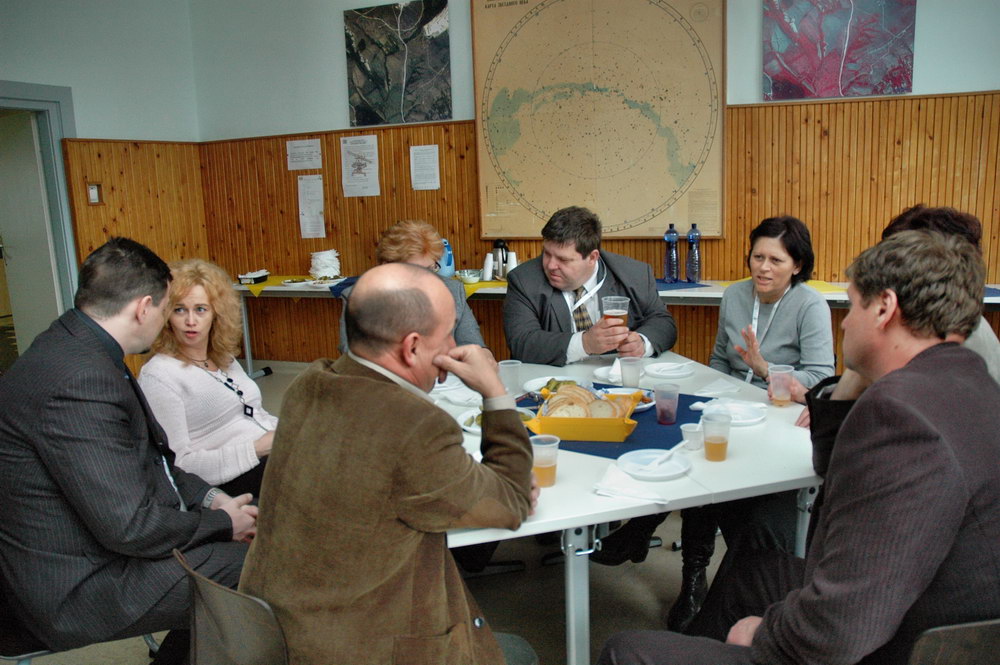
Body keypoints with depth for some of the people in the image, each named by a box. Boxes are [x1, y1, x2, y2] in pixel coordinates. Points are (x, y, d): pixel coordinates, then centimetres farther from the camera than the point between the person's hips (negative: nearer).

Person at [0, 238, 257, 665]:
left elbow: (142, 459, 12)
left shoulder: (74, 346, 3)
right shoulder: (79, 381, -28)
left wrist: (207, 497, 2)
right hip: (79, 586, -10)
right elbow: (129, 528, -26)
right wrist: (222, 522, -11)